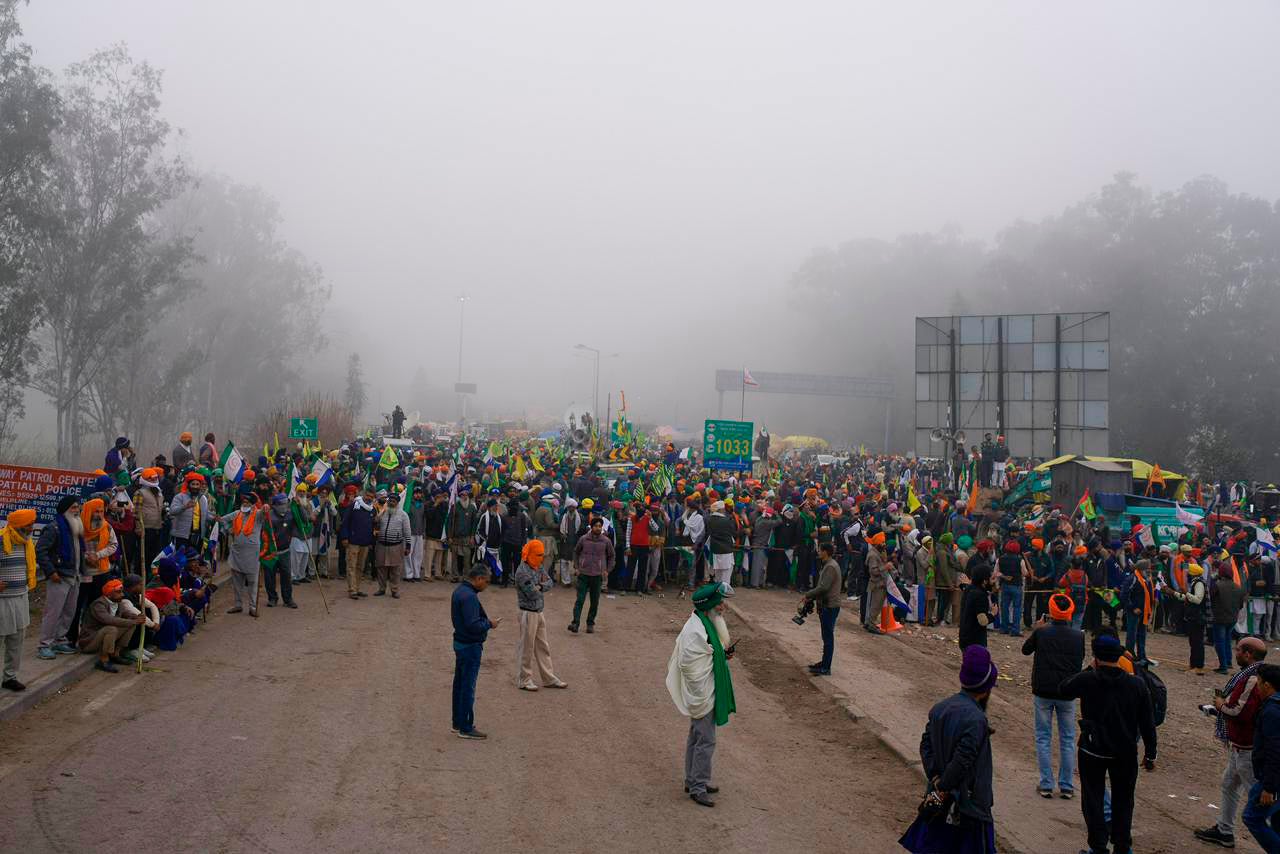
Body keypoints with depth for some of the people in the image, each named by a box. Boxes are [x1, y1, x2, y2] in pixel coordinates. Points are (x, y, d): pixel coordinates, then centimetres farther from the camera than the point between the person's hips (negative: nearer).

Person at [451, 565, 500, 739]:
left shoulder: (459, 590, 8)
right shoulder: (469, 597, -24)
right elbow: (473, 625, -28)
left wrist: (486, 621, 8)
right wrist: (490, 624, -12)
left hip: (460, 643, 10)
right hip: (470, 646, -10)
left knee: (459, 684, 17)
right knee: (468, 687, -2)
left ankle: (458, 723, 27)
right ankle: (465, 728, 5)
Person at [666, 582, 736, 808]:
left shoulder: (708, 624, 6)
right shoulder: (696, 632, -25)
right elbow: (688, 665, -25)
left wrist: (723, 654, 3)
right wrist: (700, 697, -20)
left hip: (708, 694, 10)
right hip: (702, 695, -10)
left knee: (696, 737, 19)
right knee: (706, 741, -4)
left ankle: (693, 781, 31)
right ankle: (698, 787, 6)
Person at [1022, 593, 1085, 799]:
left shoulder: (1041, 632, -10)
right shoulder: (1078, 636, -6)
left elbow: (1025, 650, 8)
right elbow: (1081, 660, 10)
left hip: (1043, 692, -1)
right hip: (1067, 693, 1)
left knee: (1043, 739, 9)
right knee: (1067, 739, 12)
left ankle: (1046, 785, 10)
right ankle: (1066, 787, 15)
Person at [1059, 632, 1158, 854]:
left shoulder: (1087, 680, -15)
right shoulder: (1136, 684, -9)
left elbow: (1064, 688, 6)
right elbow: (1147, 724, -3)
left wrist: (1091, 670, 8)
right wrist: (1150, 754, 7)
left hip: (1092, 752, -2)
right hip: (1125, 753, 2)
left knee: (1093, 799, 11)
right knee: (1123, 800, 18)